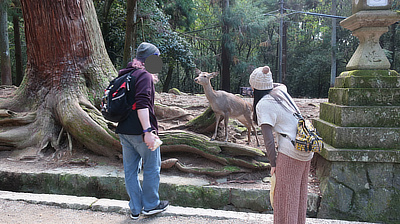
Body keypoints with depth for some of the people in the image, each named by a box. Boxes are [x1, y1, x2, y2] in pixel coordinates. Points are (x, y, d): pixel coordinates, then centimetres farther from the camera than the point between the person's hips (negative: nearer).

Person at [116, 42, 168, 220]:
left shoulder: (124, 75, 16)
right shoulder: (144, 75, -12)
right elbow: (142, 104, -24)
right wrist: (148, 131, -28)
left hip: (124, 131, 9)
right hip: (140, 131, -8)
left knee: (130, 170, 13)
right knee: (152, 167, 8)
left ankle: (135, 209, 23)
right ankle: (150, 205, 21)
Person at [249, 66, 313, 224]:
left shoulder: (263, 104, -11)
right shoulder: (280, 91, 9)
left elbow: (268, 138, -15)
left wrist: (273, 163, -8)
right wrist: (265, 83, 39)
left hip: (290, 153, -8)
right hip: (307, 150, 8)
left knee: (285, 196, 5)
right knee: (299, 195, 20)